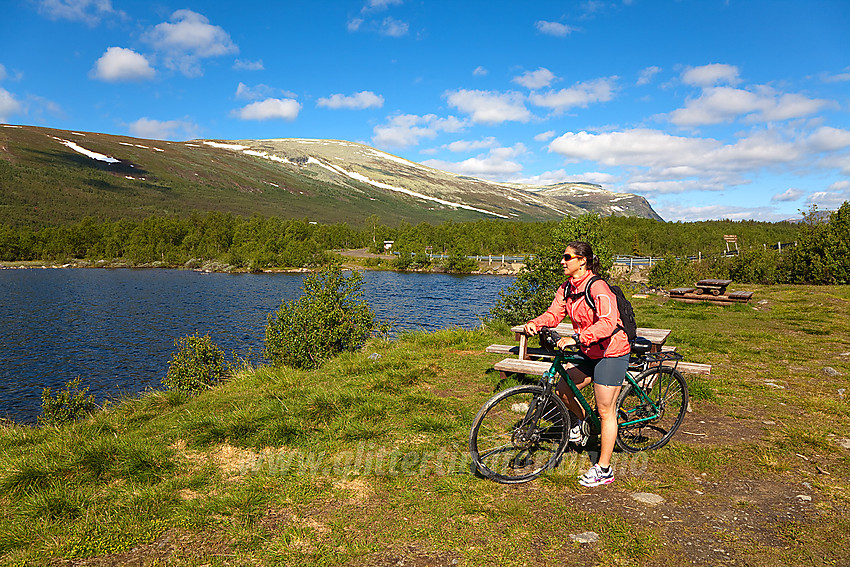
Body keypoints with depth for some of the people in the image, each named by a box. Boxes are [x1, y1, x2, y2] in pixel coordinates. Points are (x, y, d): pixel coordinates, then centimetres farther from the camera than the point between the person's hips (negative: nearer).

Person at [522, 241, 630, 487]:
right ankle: (584, 421, 35)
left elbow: (607, 323, -34)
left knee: (606, 411, -1)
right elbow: (554, 313, -3)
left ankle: (603, 470, 11)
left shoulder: (598, 288, -23)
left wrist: (576, 338, -43)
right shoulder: (566, 288, 3)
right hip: (590, 354, 8)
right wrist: (535, 323, -24)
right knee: (561, 390, 6)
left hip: (611, 354, -8)